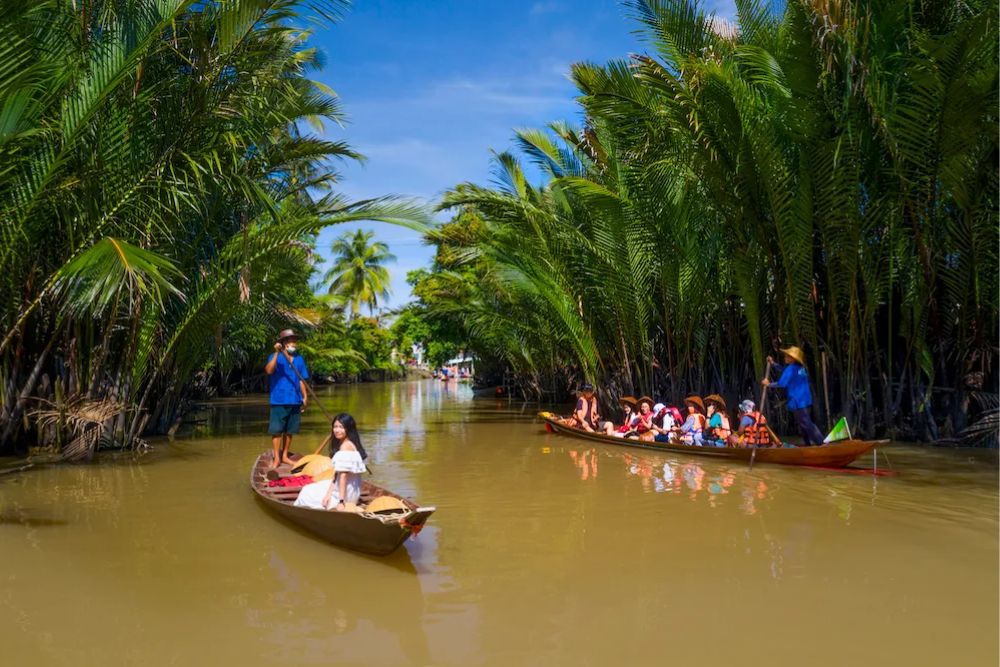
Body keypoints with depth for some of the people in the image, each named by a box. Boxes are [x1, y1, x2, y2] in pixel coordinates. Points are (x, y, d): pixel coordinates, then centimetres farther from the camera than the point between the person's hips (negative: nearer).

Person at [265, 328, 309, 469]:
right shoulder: (276, 357, -4)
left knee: (289, 431, 11)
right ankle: (276, 458, 7)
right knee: (277, 430, -1)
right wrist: (277, 353, -30)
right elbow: (269, 370, -25)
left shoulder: (299, 359, 9)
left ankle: (285, 456, 22)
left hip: (295, 401, 4)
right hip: (279, 400, -4)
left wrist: (305, 396, 7)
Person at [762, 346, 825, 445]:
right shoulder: (800, 368, 12)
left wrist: (768, 384, -5)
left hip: (798, 402, -10)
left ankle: (821, 443, -10)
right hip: (804, 400, 10)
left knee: (806, 423, -8)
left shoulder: (791, 369, -16)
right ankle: (807, 444, 22)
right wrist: (773, 363, 28)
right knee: (803, 424, 17)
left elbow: (781, 384, -19)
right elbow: (785, 372, 29)